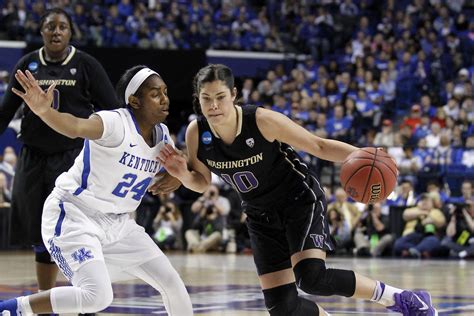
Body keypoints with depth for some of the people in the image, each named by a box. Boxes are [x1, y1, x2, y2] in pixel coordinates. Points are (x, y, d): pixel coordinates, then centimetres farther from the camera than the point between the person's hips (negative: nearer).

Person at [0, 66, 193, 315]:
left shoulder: (162, 135, 2)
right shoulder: (117, 123, -22)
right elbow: (77, 127, -44)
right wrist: (44, 111, -64)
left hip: (117, 223, 8)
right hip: (74, 216, -8)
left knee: (172, 284, 4)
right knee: (97, 296, -26)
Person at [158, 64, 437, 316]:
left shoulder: (262, 121, -25)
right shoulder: (196, 134, -14)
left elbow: (319, 146, -16)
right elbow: (202, 182, 4)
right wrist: (183, 174, -19)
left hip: (301, 201, -5)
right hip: (262, 216, 5)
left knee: (312, 277, -29)